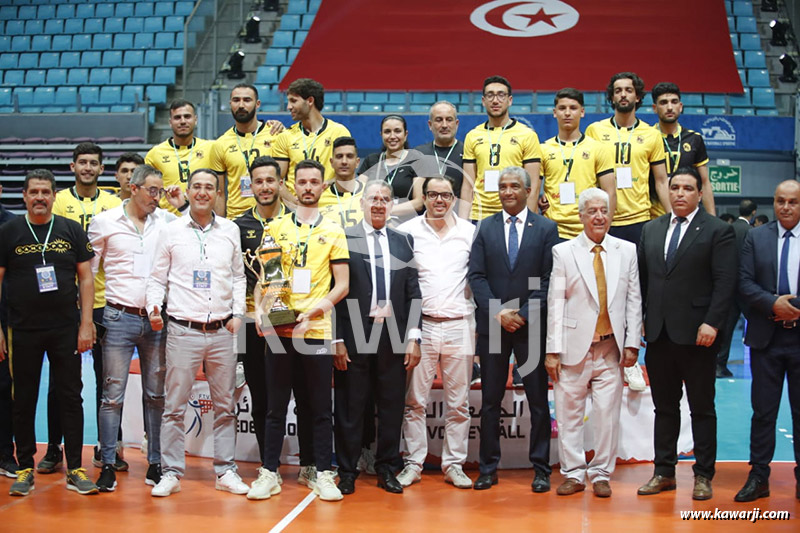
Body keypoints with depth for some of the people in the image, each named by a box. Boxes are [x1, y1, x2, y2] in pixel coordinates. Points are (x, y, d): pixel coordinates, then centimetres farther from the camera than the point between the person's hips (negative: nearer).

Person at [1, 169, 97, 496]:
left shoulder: (72, 230, 5)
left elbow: (86, 278, 5)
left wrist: (86, 324, -3)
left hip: (66, 330, 0)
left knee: (70, 398, 3)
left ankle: (75, 470, 11)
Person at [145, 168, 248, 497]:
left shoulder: (230, 230, 10)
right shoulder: (171, 230, 4)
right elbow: (157, 278, 6)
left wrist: (238, 313, 5)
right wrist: (154, 309, -9)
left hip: (221, 332, 2)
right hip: (183, 331, -2)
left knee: (225, 406, 7)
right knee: (174, 406, 0)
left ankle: (225, 471, 17)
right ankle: (171, 472, 11)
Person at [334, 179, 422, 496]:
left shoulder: (404, 242, 11)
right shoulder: (343, 239, 2)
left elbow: (413, 293, 9)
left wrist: (413, 338, 2)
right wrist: (337, 340, -7)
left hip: (393, 337, 3)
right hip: (354, 336, -2)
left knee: (392, 407, 8)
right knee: (350, 407, 5)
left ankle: (387, 470, 20)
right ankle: (347, 472, 16)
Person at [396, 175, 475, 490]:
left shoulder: (469, 232, 6)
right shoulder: (407, 231, 3)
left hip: (459, 325, 1)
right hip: (420, 324, -1)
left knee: (458, 402, 6)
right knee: (415, 401, 3)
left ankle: (454, 465, 15)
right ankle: (413, 463, 12)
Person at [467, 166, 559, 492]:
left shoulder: (546, 228, 4)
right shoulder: (485, 228, 8)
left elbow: (549, 279, -2)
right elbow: (476, 275, 2)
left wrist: (524, 314, -11)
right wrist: (498, 312, -10)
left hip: (532, 325, -1)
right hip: (492, 324, 2)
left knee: (538, 401, 3)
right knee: (490, 401, 6)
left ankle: (541, 469, 12)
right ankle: (488, 469, 14)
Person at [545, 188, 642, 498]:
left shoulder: (627, 251, 9)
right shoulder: (563, 252, 3)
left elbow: (634, 299, 8)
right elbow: (555, 302, 0)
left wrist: (632, 343, 0)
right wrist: (552, 350, -4)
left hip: (611, 349, 1)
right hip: (574, 346, -1)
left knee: (607, 413, 3)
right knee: (569, 413, 4)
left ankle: (601, 474, 16)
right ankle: (573, 474, 16)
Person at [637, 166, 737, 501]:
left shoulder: (718, 231, -3)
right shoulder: (651, 229, 12)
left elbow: (725, 282, -9)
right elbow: (642, 277, 13)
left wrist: (712, 323, -17)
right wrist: (641, 320, 6)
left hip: (697, 334, -4)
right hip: (658, 333, 5)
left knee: (702, 408, 6)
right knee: (664, 407, 11)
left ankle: (703, 476, 15)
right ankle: (664, 472, 19)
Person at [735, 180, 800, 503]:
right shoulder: (756, 238, 6)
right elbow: (744, 283, -1)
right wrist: (773, 304, -16)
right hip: (766, 337, 1)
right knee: (763, 411, 7)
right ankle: (758, 477, 14)